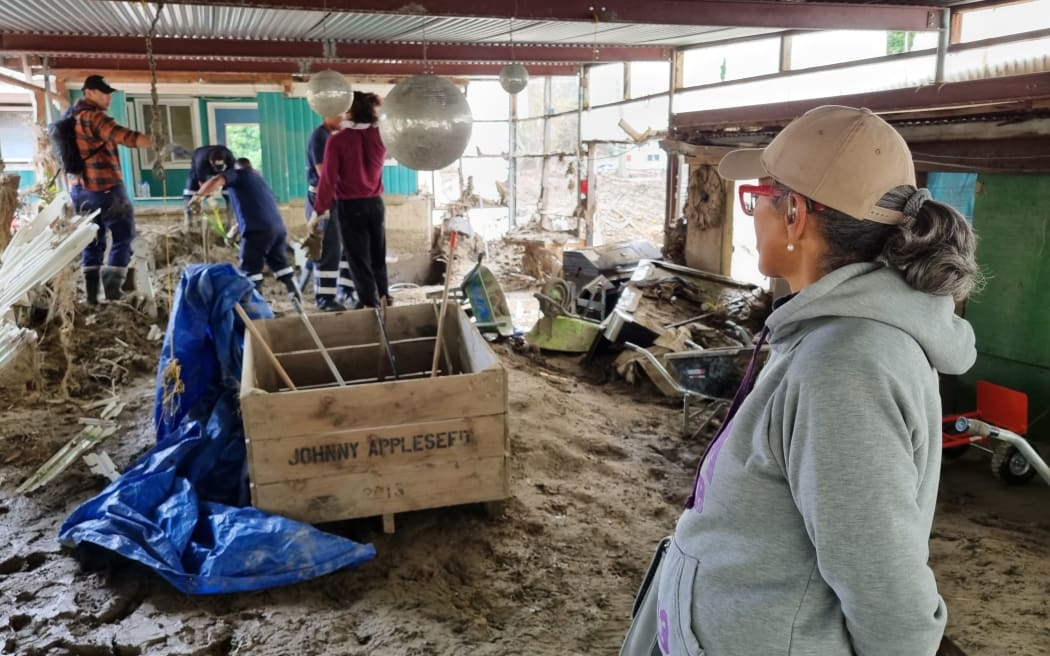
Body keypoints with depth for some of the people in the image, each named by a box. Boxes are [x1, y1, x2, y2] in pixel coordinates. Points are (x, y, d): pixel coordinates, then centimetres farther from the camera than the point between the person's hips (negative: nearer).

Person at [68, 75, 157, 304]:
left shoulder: (71, 117, 17)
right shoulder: (93, 117, -15)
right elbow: (123, 136, -29)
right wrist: (158, 143, -39)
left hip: (80, 189, 9)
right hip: (104, 188, -9)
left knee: (92, 241, 13)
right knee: (123, 236, 1)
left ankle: (92, 293, 11)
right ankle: (112, 288, -4)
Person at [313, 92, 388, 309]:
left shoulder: (337, 140, -13)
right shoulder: (381, 136, -3)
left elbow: (328, 178, -13)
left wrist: (319, 210, -6)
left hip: (349, 206, -4)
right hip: (375, 203, 4)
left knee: (358, 259, 5)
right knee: (378, 255, 20)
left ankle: (370, 303, 9)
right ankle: (383, 297, 33)